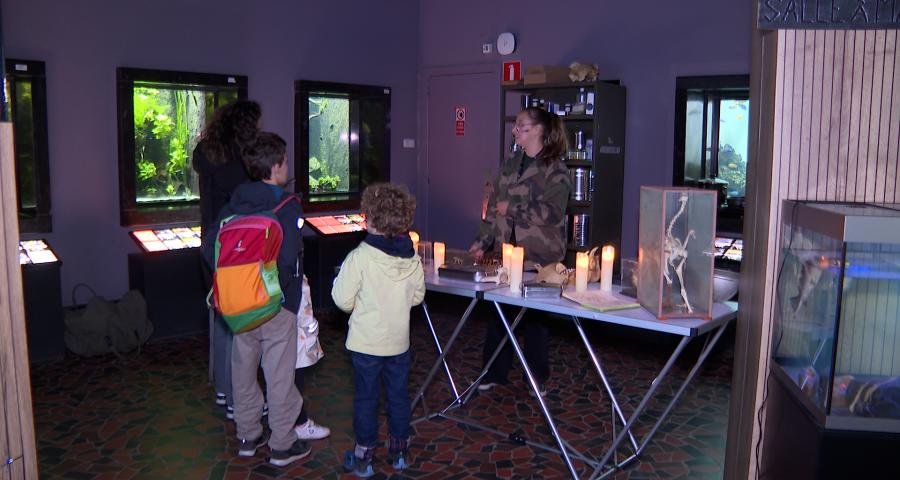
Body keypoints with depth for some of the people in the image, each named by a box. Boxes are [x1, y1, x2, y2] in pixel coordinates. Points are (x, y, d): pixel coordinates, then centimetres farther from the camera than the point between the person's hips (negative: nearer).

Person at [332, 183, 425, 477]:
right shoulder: (412, 258, -6)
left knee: (366, 398, 10)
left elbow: (343, 301, -16)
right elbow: (417, 296, 5)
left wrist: (340, 279, 3)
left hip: (366, 343, -4)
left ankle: (364, 456, 21)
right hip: (399, 341, 4)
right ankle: (399, 450, 31)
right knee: (398, 395, 17)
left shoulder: (359, 257, -20)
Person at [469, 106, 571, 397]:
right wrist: (483, 241, 6)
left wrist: (512, 208, -14)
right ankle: (494, 373, 23)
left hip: (539, 256, -5)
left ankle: (538, 378, 23)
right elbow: (494, 206, 14)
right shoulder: (509, 166, 12)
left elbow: (552, 212, -19)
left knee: (535, 317, 6)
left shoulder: (554, 168, -8)